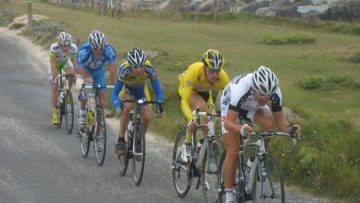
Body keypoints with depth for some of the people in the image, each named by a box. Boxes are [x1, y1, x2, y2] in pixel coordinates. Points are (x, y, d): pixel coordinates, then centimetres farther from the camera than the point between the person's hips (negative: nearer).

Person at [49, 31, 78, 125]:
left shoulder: (73, 48, -33)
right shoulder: (54, 48, -38)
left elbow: (73, 62, -26)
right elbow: (53, 64, -35)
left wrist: (74, 74, -36)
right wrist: (54, 77, -40)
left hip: (66, 61, 2)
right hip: (56, 62, -2)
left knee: (71, 74, -30)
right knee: (54, 87, -9)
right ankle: (54, 113, -4)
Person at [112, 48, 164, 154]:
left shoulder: (149, 69, -35)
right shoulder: (124, 69, -39)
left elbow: (158, 91, -27)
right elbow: (114, 93, -36)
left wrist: (160, 106, -45)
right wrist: (118, 107, -54)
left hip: (141, 90, 2)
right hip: (126, 88, -2)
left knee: (147, 117, -13)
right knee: (127, 107, -32)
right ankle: (121, 140, -19)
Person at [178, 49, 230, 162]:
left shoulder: (222, 77, -34)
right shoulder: (194, 71, -41)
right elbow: (184, 101, -43)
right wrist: (191, 119, -58)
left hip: (204, 92, 4)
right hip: (187, 89, -4)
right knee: (201, 105, -33)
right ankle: (187, 144, -19)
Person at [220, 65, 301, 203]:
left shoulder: (275, 92, -32)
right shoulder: (241, 89, -43)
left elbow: (279, 120, -20)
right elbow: (228, 122, -42)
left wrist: (288, 128, -42)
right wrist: (241, 129, -63)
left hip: (254, 107, 3)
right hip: (230, 106, -3)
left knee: (268, 123, -30)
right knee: (233, 152, -12)